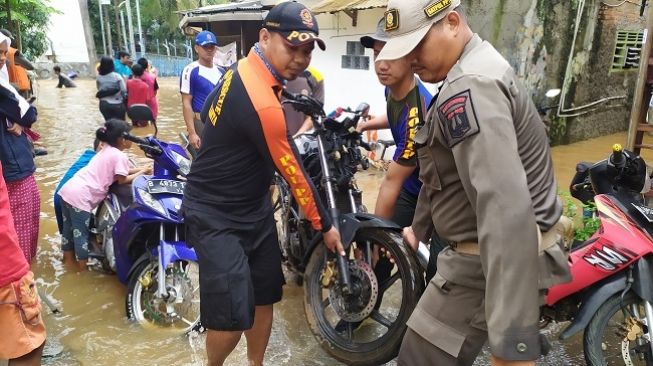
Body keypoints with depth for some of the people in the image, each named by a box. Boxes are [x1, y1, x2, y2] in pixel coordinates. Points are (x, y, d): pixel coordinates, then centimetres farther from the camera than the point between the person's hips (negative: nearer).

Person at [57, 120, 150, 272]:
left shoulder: (106, 149, 17)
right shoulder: (120, 156, -10)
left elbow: (117, 170, 22)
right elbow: (122, 179, -3)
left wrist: (140, 168, 17)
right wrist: (142, 172, 7)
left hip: (68, 189, 9)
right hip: (80, 197, -9)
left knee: (69, 226, 24)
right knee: (81, 232, 7)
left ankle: (68, 257, 42)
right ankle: (82, 265, 22)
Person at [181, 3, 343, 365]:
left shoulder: (244, 69, 0)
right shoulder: (261, 103, -29)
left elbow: (206, 113, 13)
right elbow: (294, 174, -21)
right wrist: (325, 226, -8)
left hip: (254, 207, 10)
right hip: (217, 218, -10)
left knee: (265, 294, 14)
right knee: (233, 315, -11)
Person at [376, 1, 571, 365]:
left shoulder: (470, 87, -24)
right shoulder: (476, 71, 12)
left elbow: (505, 207, -35)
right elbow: (442, 171, 20)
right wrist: (420, 228, 29)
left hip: (499, 262, -10)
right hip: (488, 254, 10)